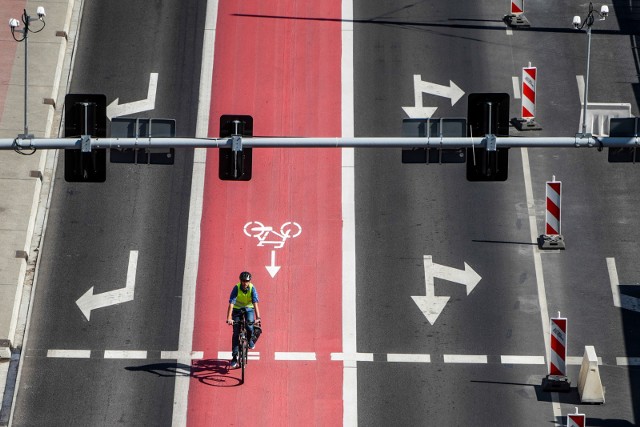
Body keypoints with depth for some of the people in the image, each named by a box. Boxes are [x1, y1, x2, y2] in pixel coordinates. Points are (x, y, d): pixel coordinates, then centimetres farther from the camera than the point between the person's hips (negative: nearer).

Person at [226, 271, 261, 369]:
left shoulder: (252, 288, -22)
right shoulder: (236, 288, -24)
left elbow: (255, 303, -31)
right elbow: (231, 303, -31)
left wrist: (258, 318, -43)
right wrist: (229, 318, -42)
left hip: (249, 309, 0)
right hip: (237, 309, 0)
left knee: (249, 323, -27)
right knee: (236, 333, -7)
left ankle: (251, 339, 7)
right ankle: (234, 357, -2)